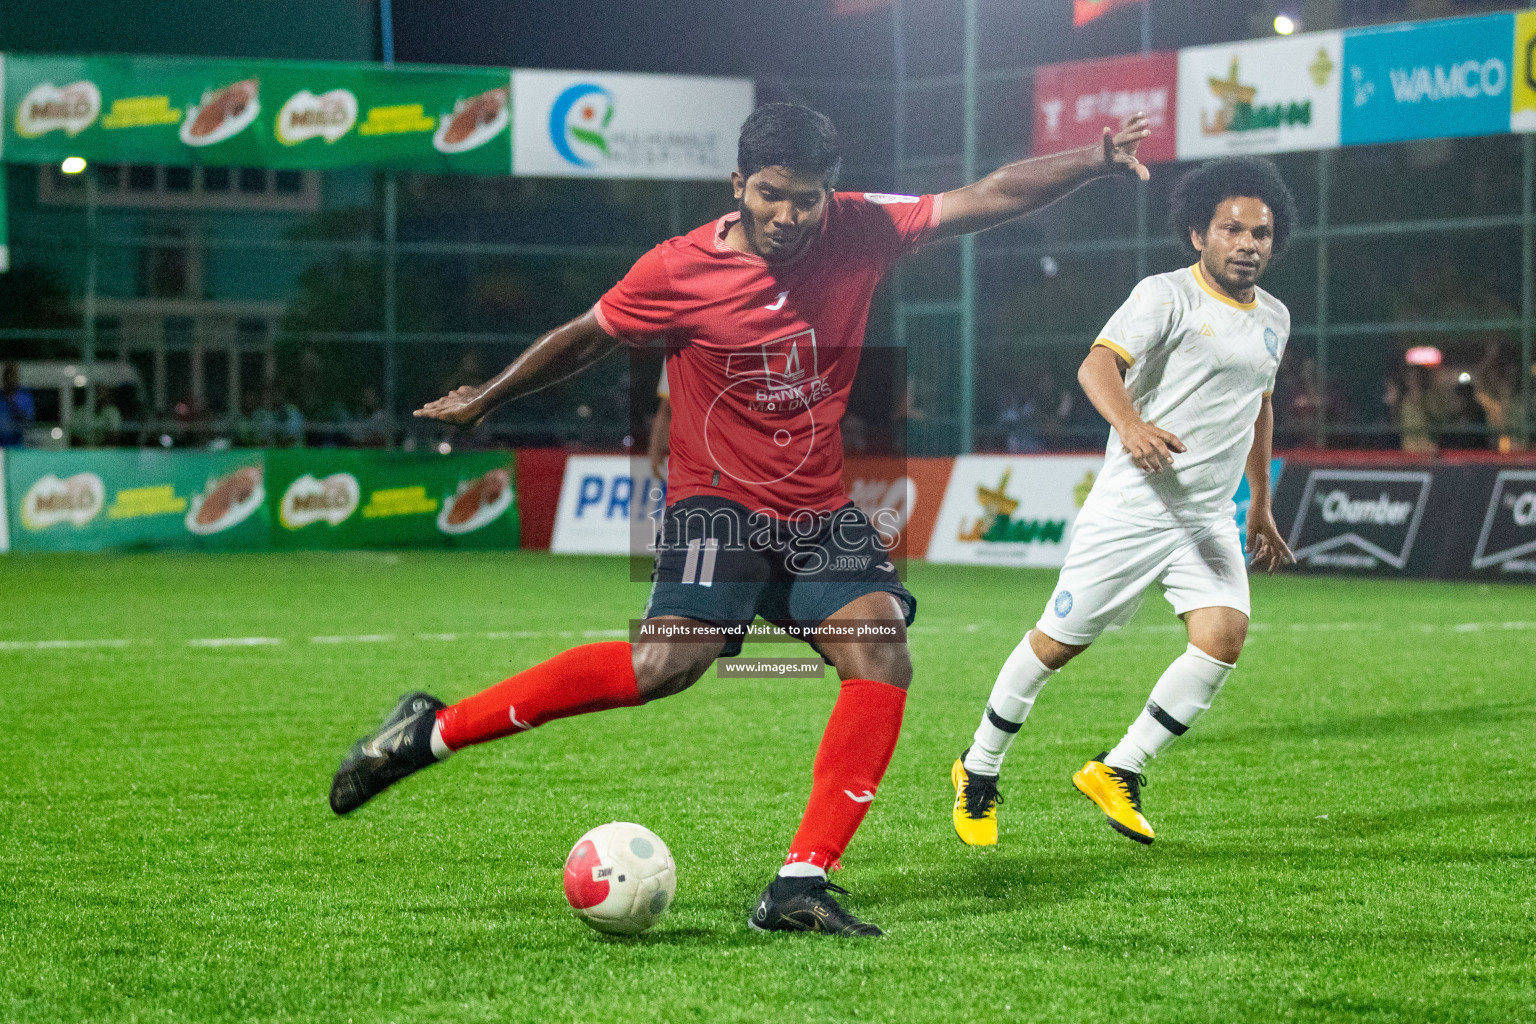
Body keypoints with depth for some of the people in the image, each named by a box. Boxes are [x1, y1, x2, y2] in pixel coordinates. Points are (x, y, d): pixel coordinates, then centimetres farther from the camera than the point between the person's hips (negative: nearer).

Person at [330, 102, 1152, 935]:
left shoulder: (861, 231, -2)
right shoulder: (679, 269, -9)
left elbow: (990, 197, 0)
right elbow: (587, 338, 7)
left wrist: (1096, 161, -11)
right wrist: (487, 399, 18)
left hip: (823, 514, 4)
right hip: (719, 503, -4)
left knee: (882, 660, -19)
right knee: (669, 659, -27)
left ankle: (800, 887, -18)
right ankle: (434, 730, -17)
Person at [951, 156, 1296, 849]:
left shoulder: (1274, 318, 13)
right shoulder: (1167, 296, -10)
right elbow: (1097, 365, -24)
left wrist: (1261, 507, 31)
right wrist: (1131, 426, -44)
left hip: (1210, 521, 6)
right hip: (1132, 507, -6)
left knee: (1225, 635, -16)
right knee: (1059, 642, 0)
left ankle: (1118, 772, -3)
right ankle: (979, 771, 21)